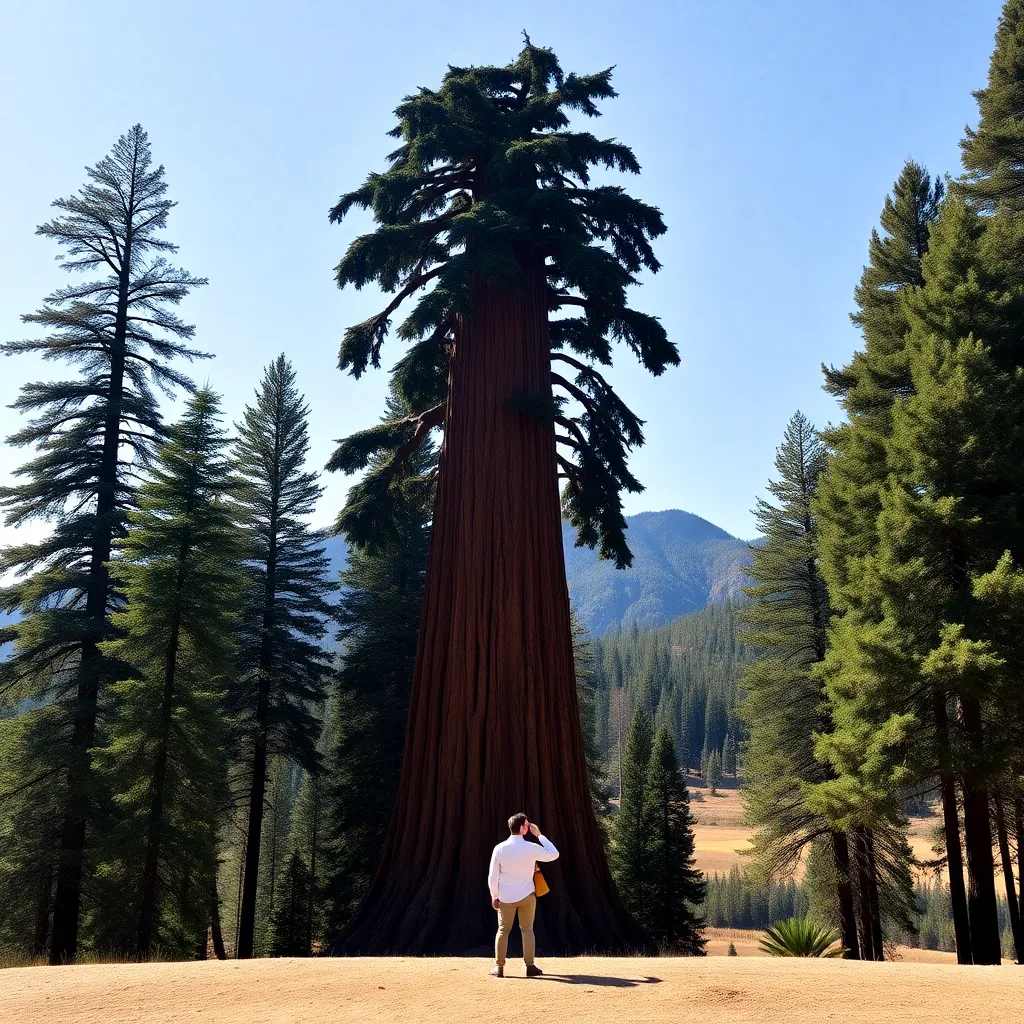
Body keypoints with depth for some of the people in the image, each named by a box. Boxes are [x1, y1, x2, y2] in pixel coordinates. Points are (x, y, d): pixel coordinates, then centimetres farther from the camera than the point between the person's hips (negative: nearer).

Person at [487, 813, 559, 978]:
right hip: (526, 895, -1)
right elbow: (554, 855, 2)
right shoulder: (531, 848, -12)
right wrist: (539, 835, 3)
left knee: (503, 930, 8)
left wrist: (494, 895, 9)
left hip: (505, 896, 1)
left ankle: (499, 967, 7)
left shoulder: (500, 848, -8)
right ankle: (530, 966, 11)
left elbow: (493, 876, -4)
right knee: (527, 930, 11)